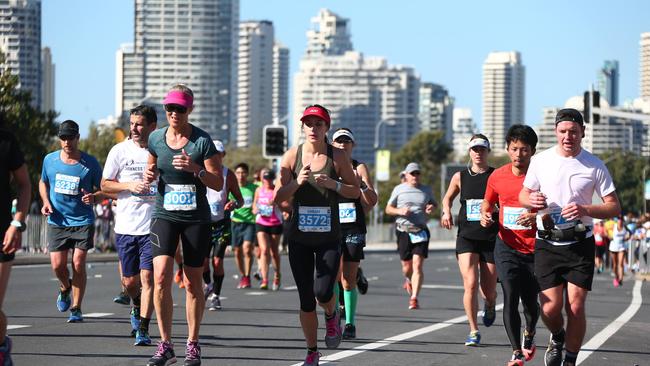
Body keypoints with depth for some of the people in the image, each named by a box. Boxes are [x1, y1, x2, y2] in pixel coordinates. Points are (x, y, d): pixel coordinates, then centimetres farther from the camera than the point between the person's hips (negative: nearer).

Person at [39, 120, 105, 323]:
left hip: (83, 221, -2)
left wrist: (94, 197, -19)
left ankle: (76, 308, 2)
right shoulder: (50, 159, 3)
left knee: (78, 262, -10)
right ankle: (65, 288, 31)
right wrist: (46, 202, 3)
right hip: (57, 221, 2)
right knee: (57, 264, -5)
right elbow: (43, 182, 21)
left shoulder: (90, 163, -4)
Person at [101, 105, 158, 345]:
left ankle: (143, 329, -7)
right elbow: (105, 184, 6)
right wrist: (130, 185, -10)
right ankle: (137, 307, 41)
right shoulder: (120, 151, 3)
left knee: (147, 276, -11)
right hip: (126, 226, 1)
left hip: (154, 226, -1)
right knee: (129, 281, 8)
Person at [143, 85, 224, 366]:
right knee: (161, 276, -15)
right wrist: (149, 175, -2)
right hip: (165, 215, 2)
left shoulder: (202, 140, -7)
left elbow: (218, 184, -7)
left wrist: (195, 169, -24)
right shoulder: (156, 138, 4)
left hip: (196, 219, -2)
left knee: (193, 282, 5)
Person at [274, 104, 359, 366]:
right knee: (306, 300, 5)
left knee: (323, 293, -15)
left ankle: (332, 316, 22)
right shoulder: (292, 156, -2)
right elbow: (278, 198, -1)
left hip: (329, 238, -1)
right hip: (299, 238, 1)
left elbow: (356, 191, 2)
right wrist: (297, 182, -19)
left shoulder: (337, 157, -4)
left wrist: (333, 184, -15)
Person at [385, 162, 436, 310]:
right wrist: (400, 211, -12)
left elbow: (434, 203, 25)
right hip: (403, 231, 0)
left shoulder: (426, 190, 10)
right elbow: (388, 209, 8)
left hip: (421, 231, 0)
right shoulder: (399, 189, 5)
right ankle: (408, 279, 44)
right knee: (407, 266, 7)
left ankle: (414, 298, -13)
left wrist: (432, 208, 0)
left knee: (418, 266, -12)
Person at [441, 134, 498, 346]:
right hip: (466, 237, 1)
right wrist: (446, 212, 3)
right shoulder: (460, 177, 6)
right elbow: (448, 197, 23)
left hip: (491, 239, -1)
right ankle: (473, 332, -6)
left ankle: (489, 305, 43)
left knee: (489, 291, 5)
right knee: (470, 284, -15)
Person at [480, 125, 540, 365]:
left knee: (530, 302, 8)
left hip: (534, 249, -1)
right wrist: (485, 215, -4)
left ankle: (529, 335, 42)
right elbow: (487, 203, 18)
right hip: (507, 246, 1)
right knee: (510, 297, -15)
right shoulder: (497, 176, 1)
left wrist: (536, 217, -26)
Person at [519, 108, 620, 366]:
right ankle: (557, 338, 27)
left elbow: (614, 207, 1)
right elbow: (523, 195, 15)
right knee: (550, 308, -7)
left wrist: (585, 210, -18)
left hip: (580, 245, -1)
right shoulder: (540, 161, 4)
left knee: (575, 307, -7)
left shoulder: (595, 166, 0)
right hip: (547, 245, 1)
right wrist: (532, 201, -10)